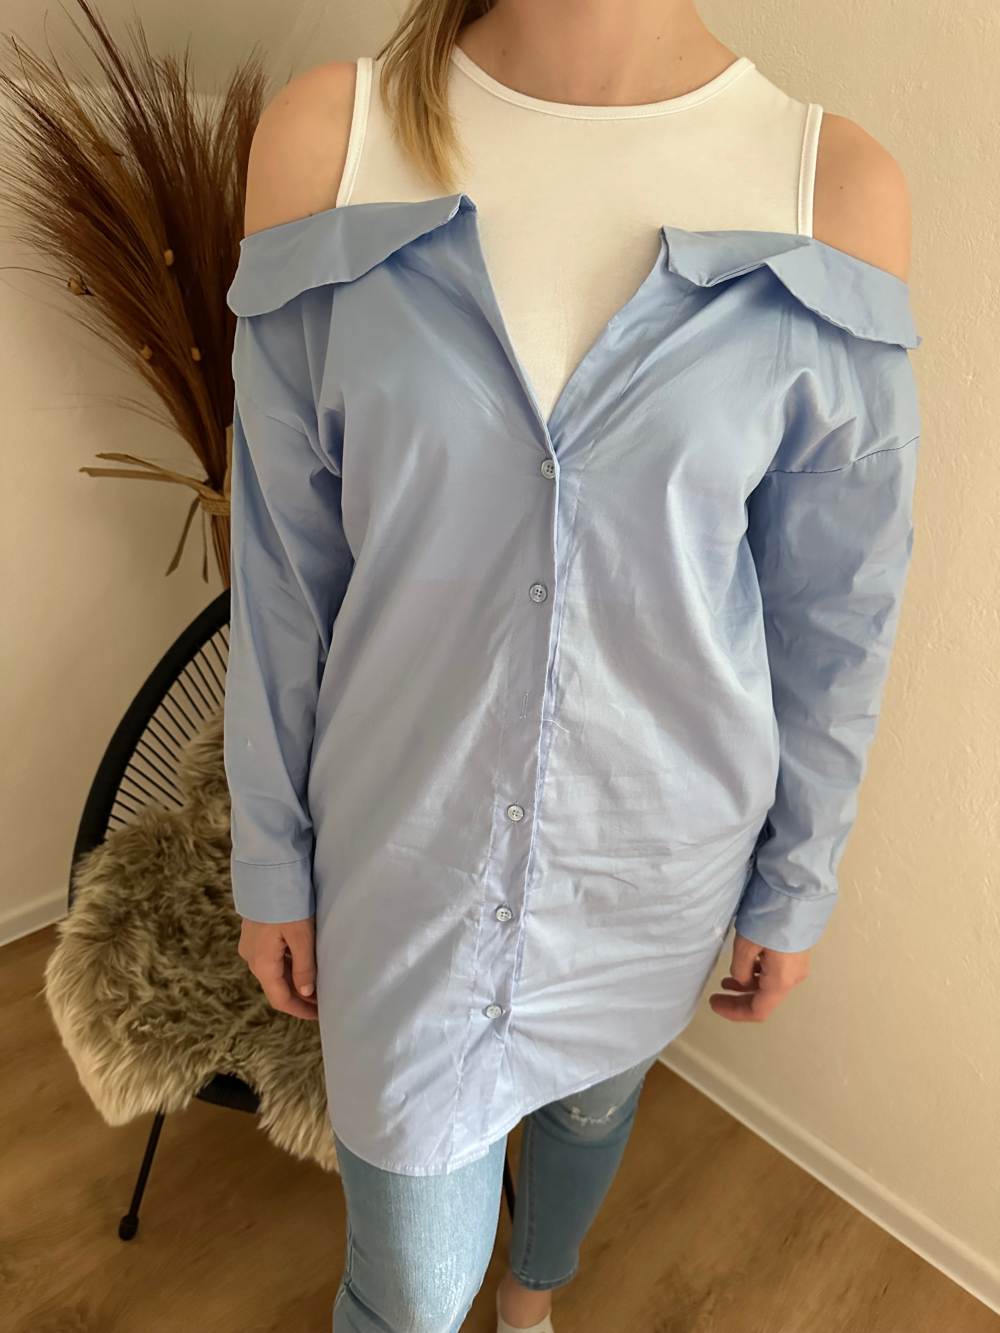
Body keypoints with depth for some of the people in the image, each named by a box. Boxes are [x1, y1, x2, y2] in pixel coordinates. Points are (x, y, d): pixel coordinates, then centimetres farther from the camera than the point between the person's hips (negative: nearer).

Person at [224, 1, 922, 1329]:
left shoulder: (838, 187, -11)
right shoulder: (328, 135, -11)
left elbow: (833, 607, -3)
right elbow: (282, 563, -5)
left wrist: (799, 884, 6)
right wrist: (271, 859, 3)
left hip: (662, 852, 2)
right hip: (407, 843, -1)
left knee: (595, 1095, 31)